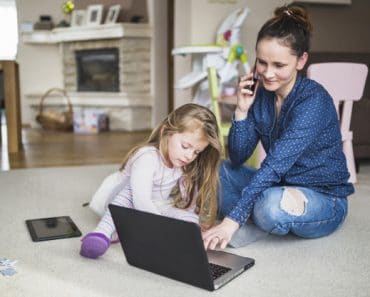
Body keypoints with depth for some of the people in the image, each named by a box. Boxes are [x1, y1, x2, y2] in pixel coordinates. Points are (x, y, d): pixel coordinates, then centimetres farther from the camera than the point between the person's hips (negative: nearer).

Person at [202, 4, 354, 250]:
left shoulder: (314, 100, -22)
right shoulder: (261, 93, -3)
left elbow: (275, 166, -31)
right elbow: (237, 159, -4)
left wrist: (233, 220, -36)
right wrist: (242, 110, -18)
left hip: (324, 200, -6)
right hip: (279, 187, 7)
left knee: (272, 206, -36)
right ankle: (254, 221, -12)